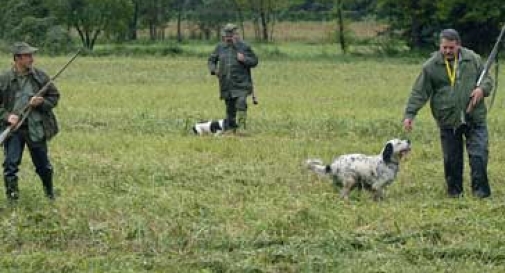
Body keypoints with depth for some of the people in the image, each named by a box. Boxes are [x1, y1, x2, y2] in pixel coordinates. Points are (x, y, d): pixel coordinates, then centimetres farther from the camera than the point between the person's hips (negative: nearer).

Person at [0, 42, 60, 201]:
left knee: (43, 165, 12)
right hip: (13, 129, -1)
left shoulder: (40, 77, 0)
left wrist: (41, 103, -12)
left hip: (36, 129, 1)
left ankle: (50, 193, 34)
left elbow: (54, 97, 7)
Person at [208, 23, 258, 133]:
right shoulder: (220, 47, 9)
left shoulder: (244, 47, -1)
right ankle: (229, 129, 19)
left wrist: (244, 60, -16)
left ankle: (242, 127, -22)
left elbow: (254, 61, 3)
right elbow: (212, 60, 19)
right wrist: (213, 69, 0)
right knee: (230, 108, 10)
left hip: (241, 84, -4)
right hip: (226, 85, 4)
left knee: (241, 104, -22)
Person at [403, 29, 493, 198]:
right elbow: (419, 93, -1)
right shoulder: (431, 66, -2)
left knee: (479, 155, -6)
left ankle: (480, 191, 1)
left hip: (474, 118, 0)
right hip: (448, 121, 0)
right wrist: (409, 114, -10)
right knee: (452, 159, 7)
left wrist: (482, 89, -10)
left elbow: (488, 79, 14)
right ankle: (455, 191, 20)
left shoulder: (473, 60, 3)